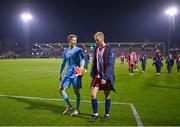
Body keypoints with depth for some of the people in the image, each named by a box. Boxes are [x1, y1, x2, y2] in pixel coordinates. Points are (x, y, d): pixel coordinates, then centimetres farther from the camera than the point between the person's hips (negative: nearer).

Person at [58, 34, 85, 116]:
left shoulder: (79, 50, -5)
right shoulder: (65, 51, 12)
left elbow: (82, 60, -14)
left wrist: (81, 68, -34)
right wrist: (60, 73, 20)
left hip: (76, 74, -6)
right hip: (67, 73, 6)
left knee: (76, 92, 0)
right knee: (61, 89, 3)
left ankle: (77, 109, 17)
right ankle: (69, 106, 19)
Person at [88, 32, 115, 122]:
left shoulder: (109, 49, -13)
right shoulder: (96, 49, 6)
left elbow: (110, 65, -17)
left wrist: (105, 77, -21)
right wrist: (93, 74, 5)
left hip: (106, 76, -5)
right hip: (97, 75, 5)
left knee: (107, 96, 8)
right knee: (93, 94, -1)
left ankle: (107, 114, 25)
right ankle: (95, 114, 16)